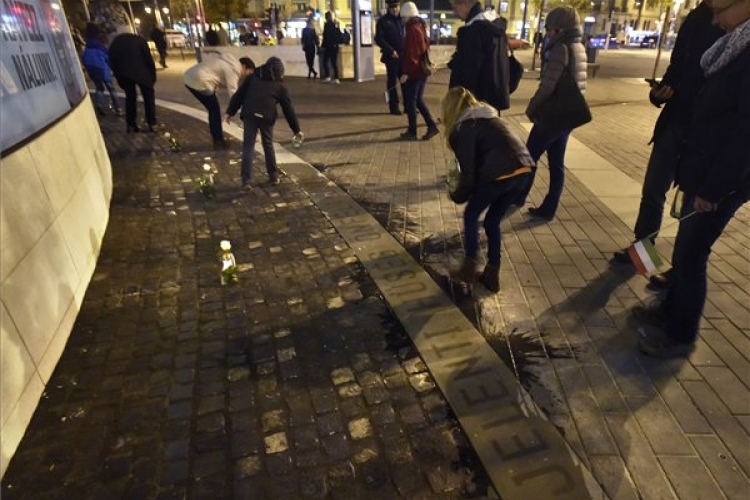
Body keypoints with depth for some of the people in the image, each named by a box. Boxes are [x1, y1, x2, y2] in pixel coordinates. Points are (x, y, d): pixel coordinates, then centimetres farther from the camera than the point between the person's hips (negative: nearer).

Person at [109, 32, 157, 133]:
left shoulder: (115, 42, 20)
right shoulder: (139, 40, 11)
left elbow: (112, 62, 13)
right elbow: (148, 59, 2)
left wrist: (120, 79, 16)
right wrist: (153, 76, 7)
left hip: (123, 73, 3)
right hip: (140, 71, -3)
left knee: (130, 96, 18)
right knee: (148, 96, 9)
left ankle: (131, 125, 16)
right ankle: (152, 124, 3)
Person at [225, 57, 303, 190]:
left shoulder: (252, 78, 19)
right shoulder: (280, 86, 15)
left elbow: (238, 95, 13)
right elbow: (288, 109, 16)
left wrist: (230, 112, 16)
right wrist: (296, 129, 21)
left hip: (250, 115, 0)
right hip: (267, 118, 0)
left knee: (248, 147, 3)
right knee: (268, 146, 18)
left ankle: (247, 181, -5)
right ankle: (274, 177, 25)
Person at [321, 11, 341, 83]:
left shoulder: (327, 25, -8)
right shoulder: (336, 25, 10)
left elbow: (325, 36, -13)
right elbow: (339, 36, 13)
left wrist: (323, 45, -8)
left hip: (329, 46, -6)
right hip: (335, 46, 6)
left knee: (325, 61, 0)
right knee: (334, 62, 8)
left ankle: (327, 76, -12)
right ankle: (336, 78, 3)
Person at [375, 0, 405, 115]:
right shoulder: (383, 21, 0)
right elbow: (378, 39, -8)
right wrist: (391, 51, -15)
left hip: (404, 55, 4)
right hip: (391, 56, -4)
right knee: (392, 81, 1)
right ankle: (394, 106, 8)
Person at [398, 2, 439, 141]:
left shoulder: (412, 29, -14)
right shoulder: (421, 27, 13)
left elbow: (410, 53, -20)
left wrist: (406, 72, -19)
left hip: (413, 72, -9)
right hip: (422, 70, 9)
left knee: (410, 102, -1)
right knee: (418, 100, 15)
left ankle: (412, 132, 4)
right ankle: (432, 126, 11)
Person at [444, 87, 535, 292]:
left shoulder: (461, 129, 1)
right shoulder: (487, 115, 25)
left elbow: (468, 171, -1)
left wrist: (458, 196, 17)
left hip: (501, 173, -7)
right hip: (523, 168, 7)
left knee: (471, 216, 16)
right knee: (493, 221, 21)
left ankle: (469, 268, 22)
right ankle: (492, 275, 26)